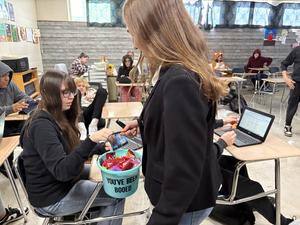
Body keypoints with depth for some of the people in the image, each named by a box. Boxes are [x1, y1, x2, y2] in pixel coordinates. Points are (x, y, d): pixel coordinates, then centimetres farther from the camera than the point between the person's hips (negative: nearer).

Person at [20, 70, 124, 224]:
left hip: (65, 180, 9)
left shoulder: (59, 117, 2)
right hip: (53, 198, -9)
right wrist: (91, 140, -45)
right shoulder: (42, 125, -28)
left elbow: (72, 150, 9)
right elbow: (61, 171, -34)